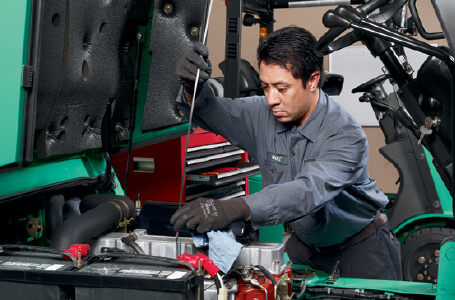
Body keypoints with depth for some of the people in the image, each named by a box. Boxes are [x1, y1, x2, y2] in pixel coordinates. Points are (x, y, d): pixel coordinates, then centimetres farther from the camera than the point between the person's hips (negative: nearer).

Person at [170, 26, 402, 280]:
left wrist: (235, 209, -60)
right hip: (305, 244, 4)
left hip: (362, 248, -4)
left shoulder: (346, 137, -31)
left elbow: (309, 191, -46)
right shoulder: (264, 114, -13)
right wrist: (193, 89, -35)